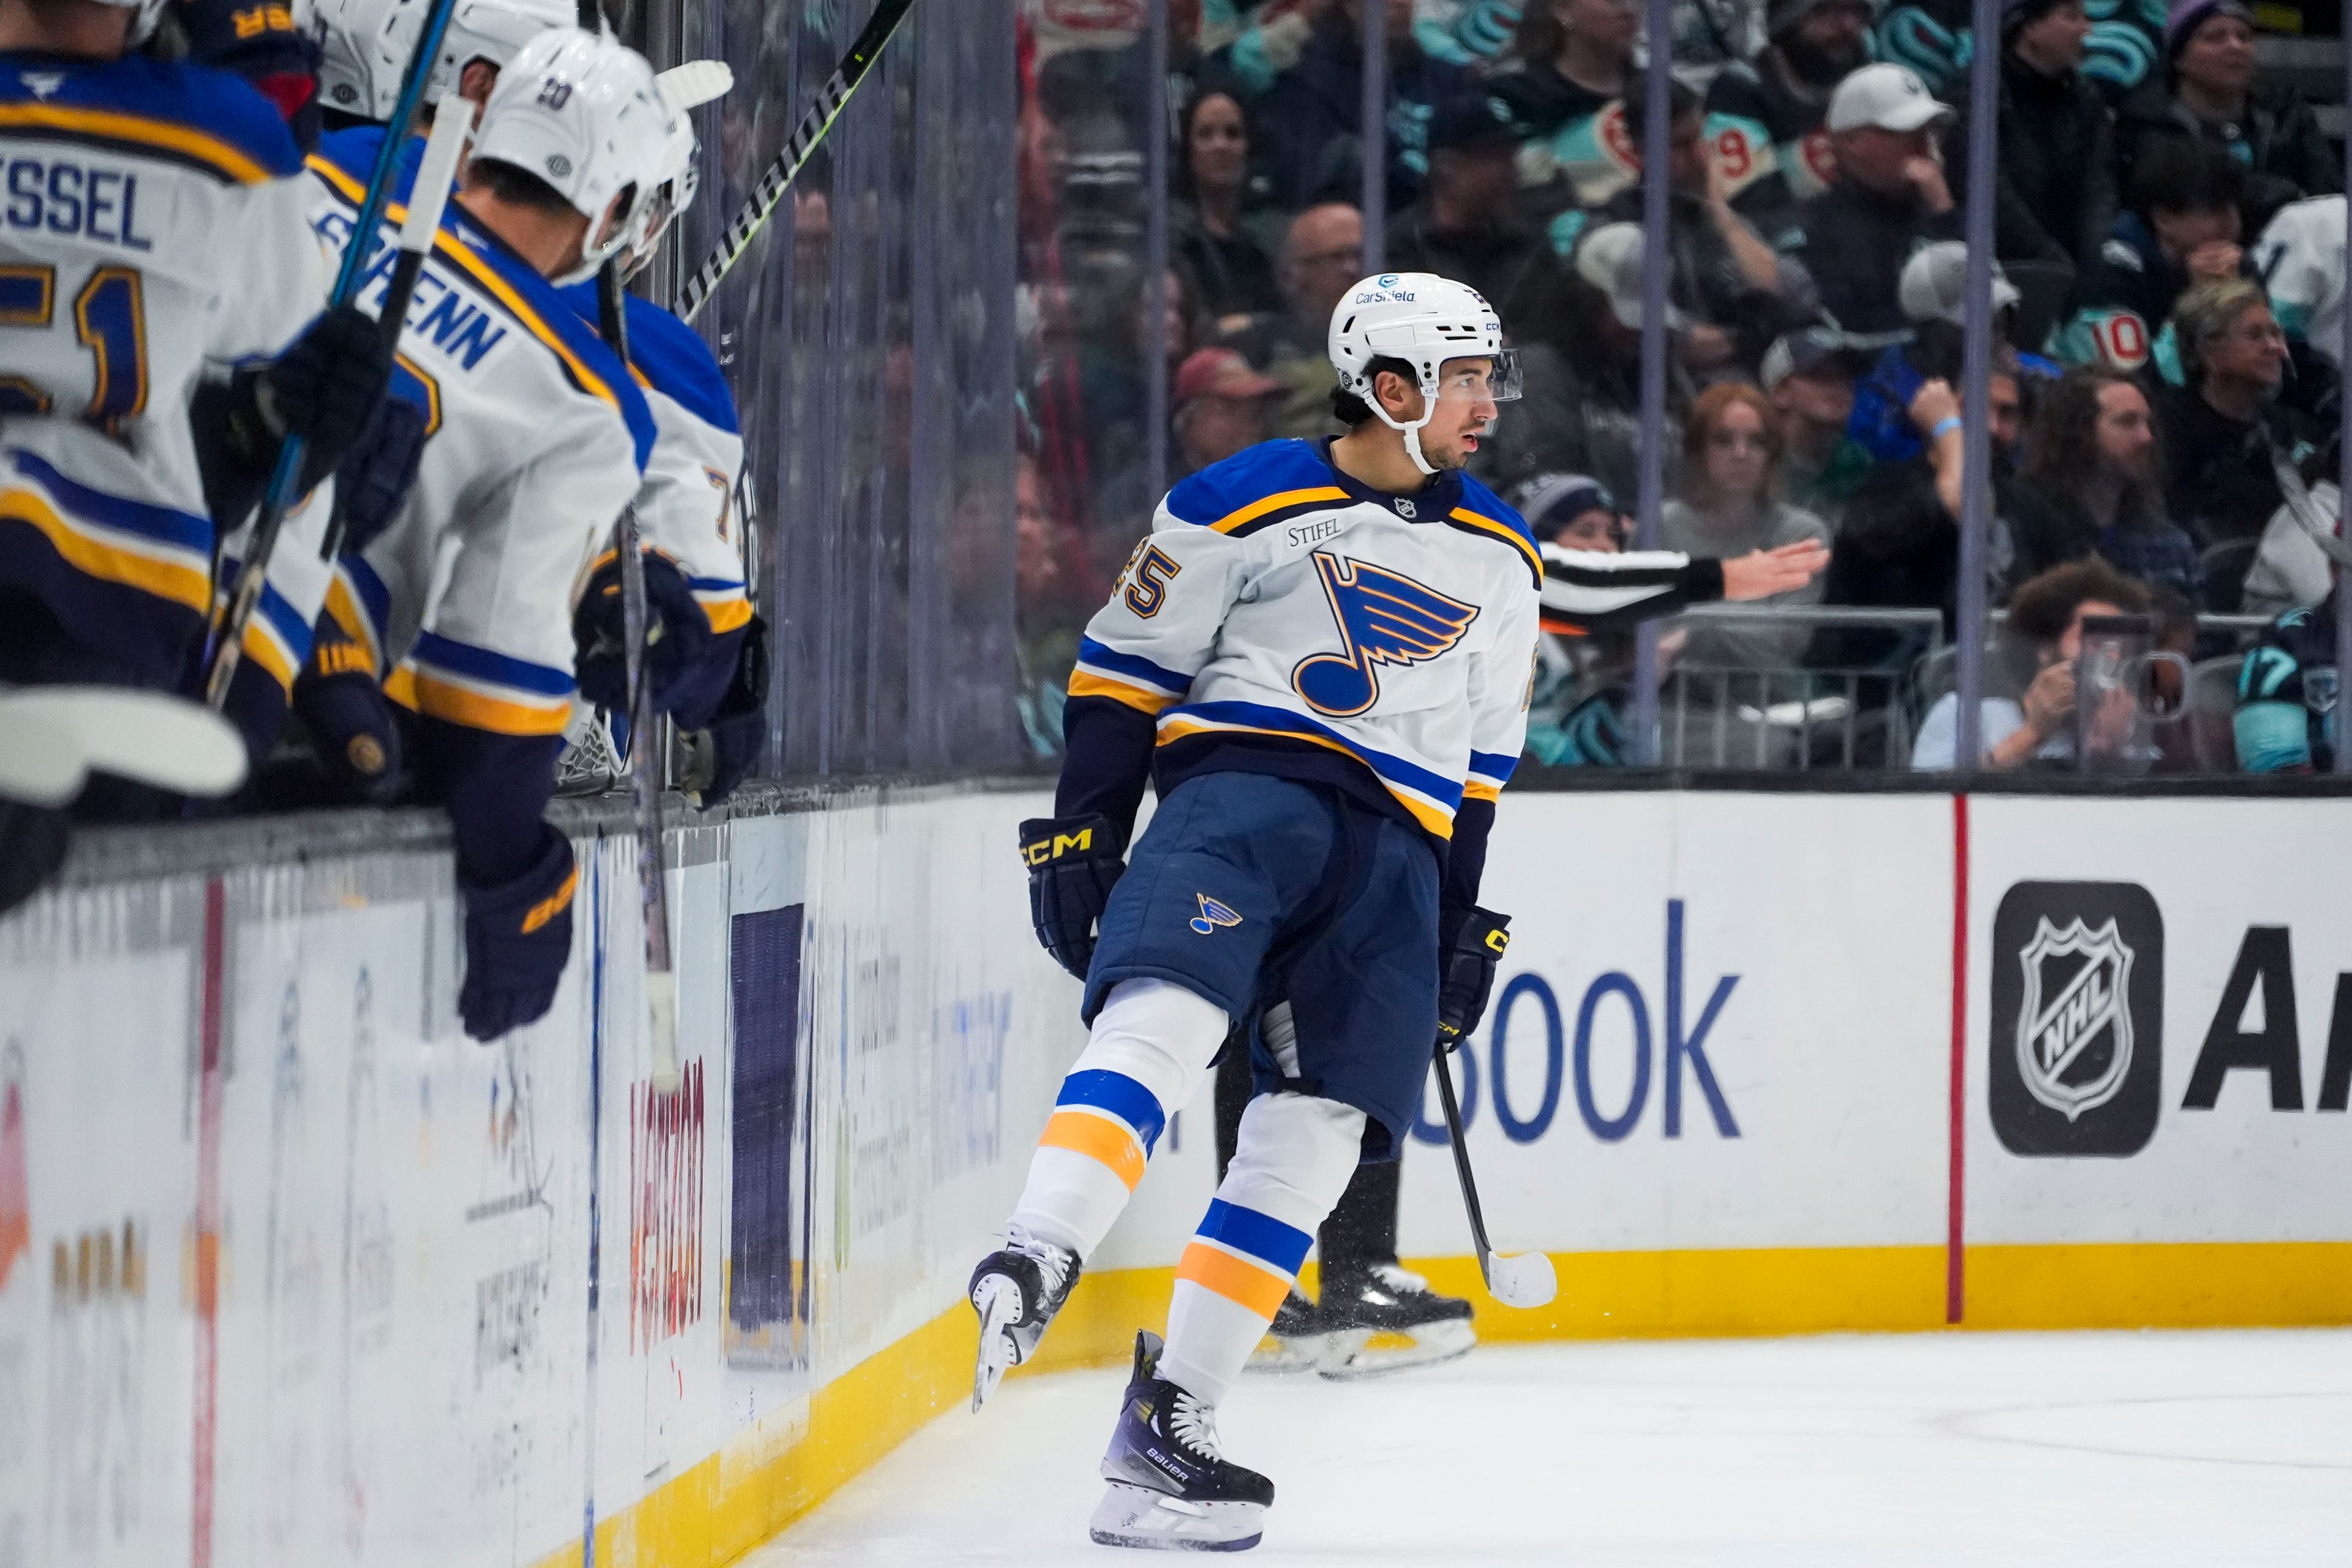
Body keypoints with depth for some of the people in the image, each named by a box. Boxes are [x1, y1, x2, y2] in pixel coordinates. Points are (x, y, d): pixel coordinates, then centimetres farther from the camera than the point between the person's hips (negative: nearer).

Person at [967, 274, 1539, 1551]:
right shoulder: (1247, 505, 2)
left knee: (1313, 1135, -7)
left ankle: (1164, 1432, -5)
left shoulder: (1498, 565, 20)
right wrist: (1080, 834, -3)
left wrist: (1462, 930, 21)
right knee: (1167, 1012, -31)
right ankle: (1031, 1267, -43)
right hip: (1241, 779, -4)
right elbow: (1124, 669, 4)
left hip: (1397, 851, 5)